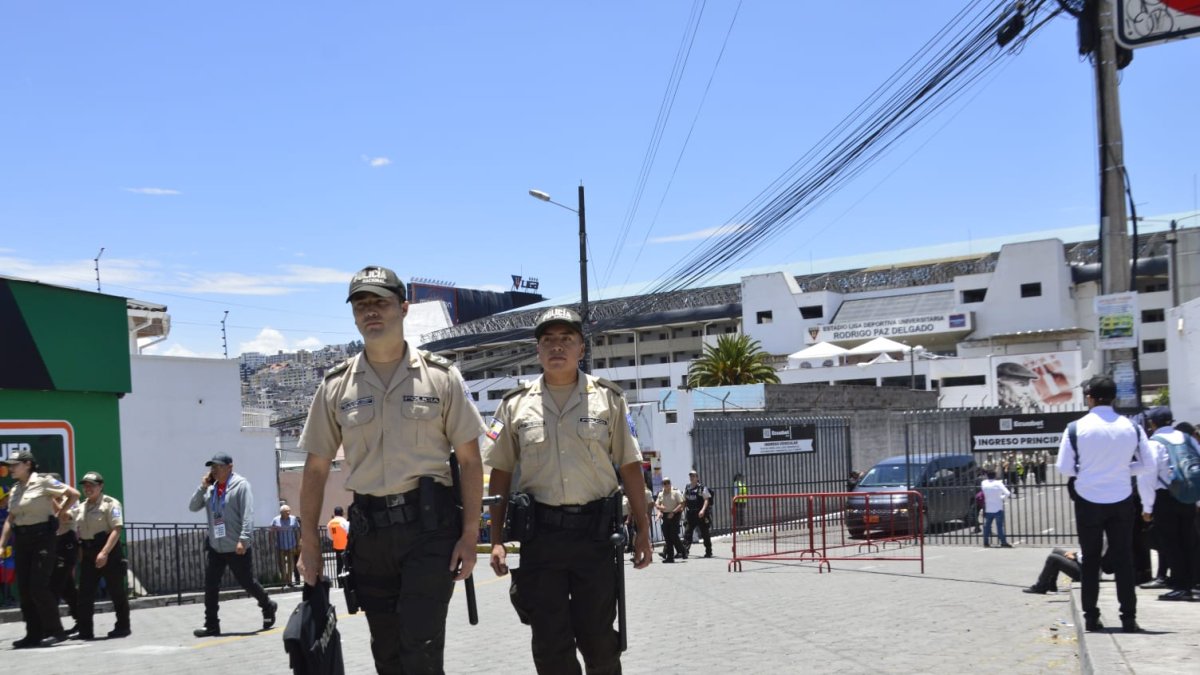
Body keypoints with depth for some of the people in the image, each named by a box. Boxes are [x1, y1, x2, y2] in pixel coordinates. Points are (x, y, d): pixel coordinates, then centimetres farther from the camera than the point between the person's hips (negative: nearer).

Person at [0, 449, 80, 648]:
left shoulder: (43, 482, -6)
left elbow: (74, 494, -6)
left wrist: (59, 515, -3)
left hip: (41, 536, -7)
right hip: (21, 540, 7)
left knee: (38, 586, -11)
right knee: (24, 589, 6)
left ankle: (55, 631, -1)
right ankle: (34, 634, 14)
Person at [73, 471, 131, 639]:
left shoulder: (110, 504, -7)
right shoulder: (81, 508, 16)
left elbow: (117, 529, -17)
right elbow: (78, 533, 19)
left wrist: (104, 552, -25)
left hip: (108, 551, -7)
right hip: (88, 553, 7)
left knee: (116, 591, 1)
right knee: (85, 593, 2)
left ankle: (123, 627, 11)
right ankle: (85, 630, 6)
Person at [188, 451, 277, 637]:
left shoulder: (240, 485, -9)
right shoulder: (210, 488, 10)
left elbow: (248, 515, -16)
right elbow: (193, 507, 7)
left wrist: (243, 539, -24)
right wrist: (202, 486, -6)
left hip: (236, 548, -5)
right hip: (215, 547, 5)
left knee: (247, 582, 6)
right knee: (210, 586, 1)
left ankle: (268, 607, 29)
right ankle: (211, 625, 8)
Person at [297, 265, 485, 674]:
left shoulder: (440, 376, 0)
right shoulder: (335, 386, 6)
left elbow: (469, 460, 1)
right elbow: (316, 468, 10)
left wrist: (470, 534, -6)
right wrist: (308, 543, 6)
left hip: (430, 524, -3)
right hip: (369, 530, 3)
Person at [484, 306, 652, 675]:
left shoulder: (608, 399, 5)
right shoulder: (516, 405, 7)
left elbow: (629, 467, 6)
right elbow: (500, 474, 9)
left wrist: (642, 529, 1)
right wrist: (497, 540, 2)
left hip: (596, 532, -1)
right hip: (539, 533, 1)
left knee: (598, 634, 7)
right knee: (549, 640, 5)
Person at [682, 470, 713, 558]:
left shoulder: (702, 487, -7)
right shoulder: (687, 488, 9)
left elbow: (706, 500, -12)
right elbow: (684, 500, 17)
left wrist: (703, 510, -24)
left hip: (701, 514, -4)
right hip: (690, 513, 4)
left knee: (704, 533, 6)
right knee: (687, 533, -5)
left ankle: (708, 552, 17)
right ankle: (684, 551, -9)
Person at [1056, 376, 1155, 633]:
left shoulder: (1076, 428, -10)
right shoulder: (1131, 427, -3)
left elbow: (1064, 468, -7)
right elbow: (1148, 464, 2)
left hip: (1088, 501, -1)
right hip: (1121, 501, 1)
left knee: (1090, 560, 10)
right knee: (1123, 559, 7)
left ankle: (1091, 617, 11)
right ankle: (1129, 618, 5)